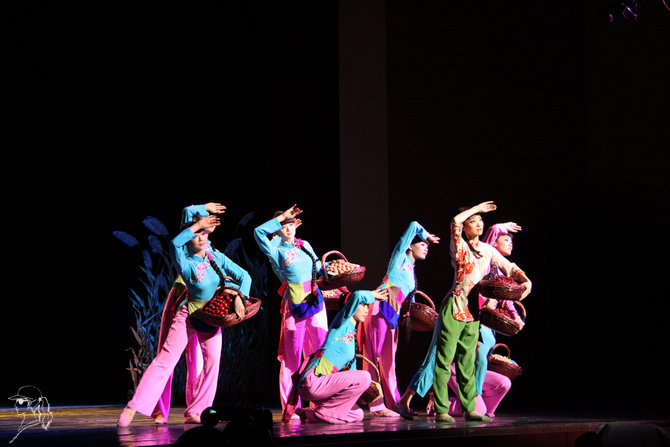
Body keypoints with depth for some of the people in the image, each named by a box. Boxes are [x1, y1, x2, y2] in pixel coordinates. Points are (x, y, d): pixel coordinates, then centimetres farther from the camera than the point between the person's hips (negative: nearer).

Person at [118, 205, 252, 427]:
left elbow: (244, 276, -1)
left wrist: (240, 297, -17)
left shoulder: (217, 257, -2)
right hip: (189, 315, -5)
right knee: (166, 359, -10)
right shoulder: (186, 263, -16)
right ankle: (132, 408, -11)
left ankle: (194, 413, 4)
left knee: (212, 360, -3)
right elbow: (175, 243, -38)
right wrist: (197, 224, -32)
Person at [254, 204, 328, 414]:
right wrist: (282, 217, -11)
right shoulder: (276, 250, 0)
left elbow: (318, 267, 25)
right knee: (292, 355, -3)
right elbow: (259, 232, -15)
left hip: (315, 299, 5)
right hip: (294, 302, -5)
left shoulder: (305, 245, 16)